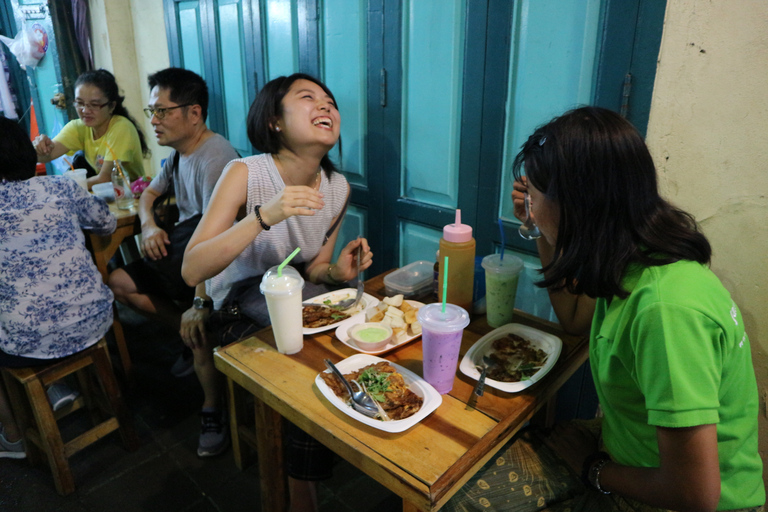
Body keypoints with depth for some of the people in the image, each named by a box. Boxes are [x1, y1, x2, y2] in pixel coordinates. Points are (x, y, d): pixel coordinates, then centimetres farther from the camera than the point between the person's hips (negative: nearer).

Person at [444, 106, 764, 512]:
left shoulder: (666, 308, -34)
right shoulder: (634, 264, -6)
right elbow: (576, 318, 15)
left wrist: (592, 468, -11)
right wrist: (543, 235, 4)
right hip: (618, 443, 7)